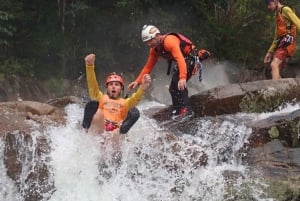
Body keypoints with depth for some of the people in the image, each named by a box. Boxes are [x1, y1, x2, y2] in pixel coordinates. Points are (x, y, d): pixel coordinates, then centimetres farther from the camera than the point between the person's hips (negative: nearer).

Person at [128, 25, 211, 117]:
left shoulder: (169, 41, -28)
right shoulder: (154, 50, 1)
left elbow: (180, 59, -38)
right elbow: (148, 67, 9)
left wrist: (183, 78, -47)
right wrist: (138, 81, 0)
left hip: (191, 58, -10)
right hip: (183, 61, 10)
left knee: (179, 84, -27)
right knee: (173, 88, 8)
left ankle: (185, 109, -30)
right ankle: (176, 112, 15)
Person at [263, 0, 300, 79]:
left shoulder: (285, 10, -2)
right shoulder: (278, 14, 26)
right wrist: (270, 52, 26)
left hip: (287, 43, -10)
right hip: (281, 44, 10)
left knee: (274, 65, -28)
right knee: (275, 72, 6)